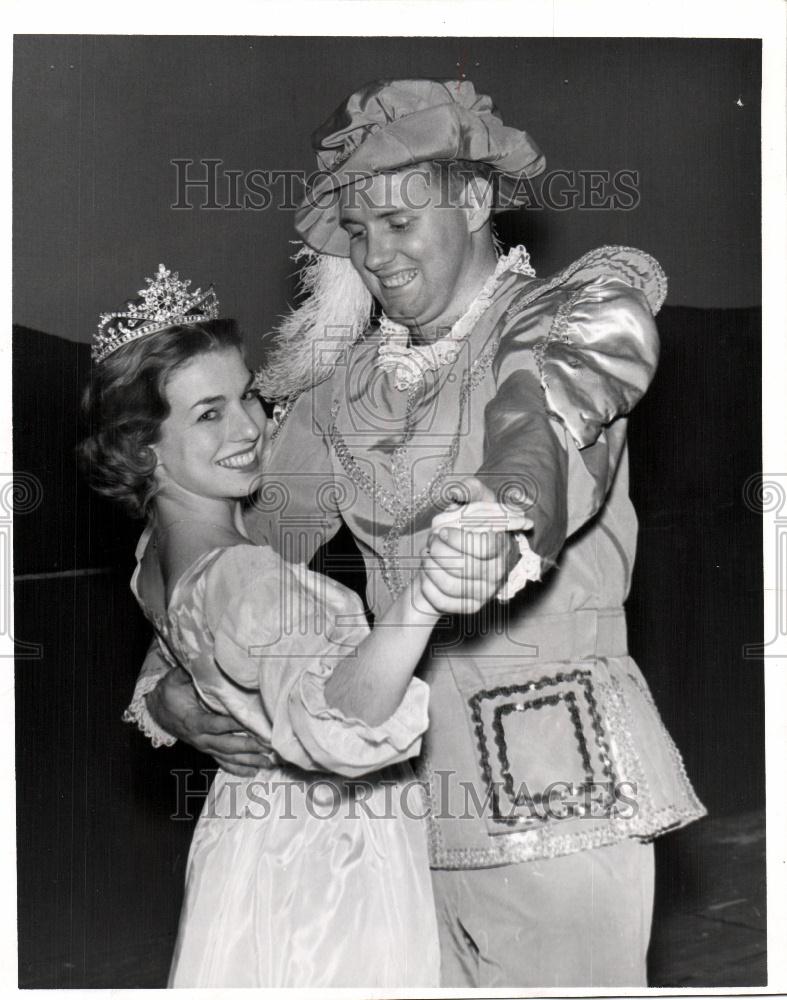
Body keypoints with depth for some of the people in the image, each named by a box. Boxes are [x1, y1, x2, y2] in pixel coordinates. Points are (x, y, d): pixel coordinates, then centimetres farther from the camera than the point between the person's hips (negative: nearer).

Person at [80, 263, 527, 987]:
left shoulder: (161, 549, -2)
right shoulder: (243, 576, -32)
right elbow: (335, 723, -48)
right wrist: (426, 597, -64)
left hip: (254, 836, 9)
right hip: (330, 859, -9)